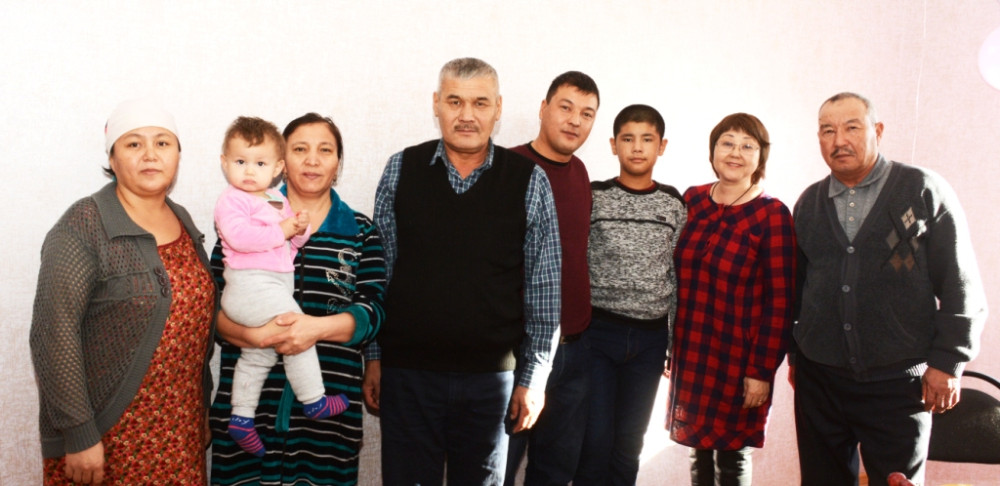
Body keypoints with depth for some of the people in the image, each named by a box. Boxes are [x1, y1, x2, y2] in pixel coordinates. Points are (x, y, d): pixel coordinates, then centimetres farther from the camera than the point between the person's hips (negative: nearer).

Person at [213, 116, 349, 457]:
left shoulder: (277, 200, 16)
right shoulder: (232, 200, -10)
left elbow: (291, 242, 19)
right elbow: (239, 236, -27)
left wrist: (300, 228, -3)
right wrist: (282, 230, -21)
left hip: (273, 285, 10)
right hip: (251, 285, -10)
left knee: (257, 356, 16)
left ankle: (241, 417, 27)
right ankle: (314, 402, 0)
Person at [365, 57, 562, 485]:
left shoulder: (529, 181, -1)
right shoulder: (401, 170, 2)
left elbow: (544, 287, 2)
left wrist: (535, 377, 1)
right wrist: (373, 357, 4)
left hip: (491, 376, 0)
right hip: (406, 370, 0)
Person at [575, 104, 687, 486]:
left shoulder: (674, 206, 6)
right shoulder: (593, 197, -2)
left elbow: (679, 277, 9)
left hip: (650, 337, 2)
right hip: (598, 331, -2)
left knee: (629, 442, 9)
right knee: (596, 440, -4)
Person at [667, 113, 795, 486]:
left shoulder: (772, 215, -9)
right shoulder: (691, 201, 3)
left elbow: (780, 301, -10)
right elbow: (676, 278, 8)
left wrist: (762, 370, -12)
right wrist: (669, 349, 9)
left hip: (737, 359, -4)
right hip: (690, 355, 4)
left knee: (732, 454, 6)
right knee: (699, 449, 13)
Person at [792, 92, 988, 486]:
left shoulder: (925, 191, -1)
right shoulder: (809, 203, 11)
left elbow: (961, 287, -2)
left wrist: (947, 362, -7)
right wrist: (796, 355, 14)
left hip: (898, 382, -3)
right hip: (819, 378, 4)